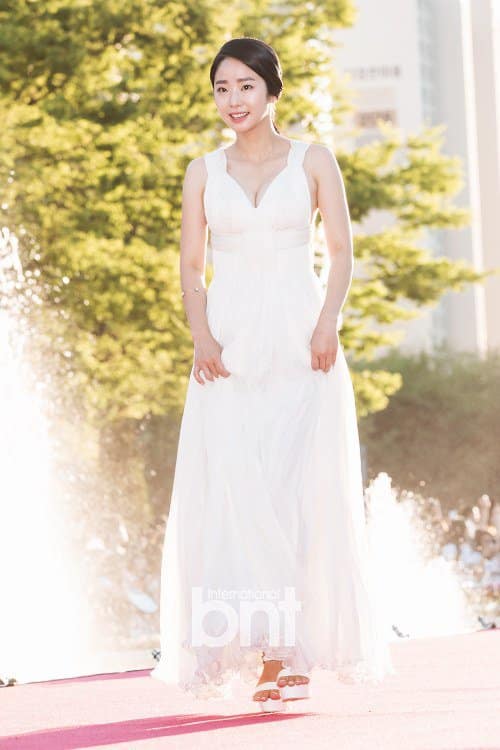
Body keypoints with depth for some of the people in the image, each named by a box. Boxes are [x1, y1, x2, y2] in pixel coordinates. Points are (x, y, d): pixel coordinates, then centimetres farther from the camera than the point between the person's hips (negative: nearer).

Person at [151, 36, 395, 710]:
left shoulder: (313, 161, 7)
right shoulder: (204, 172, 11)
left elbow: (341, 252, 3)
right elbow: (191, 265, 9)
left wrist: (327, 324, -13)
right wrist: (201, 335, -7)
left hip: (299, 343, -1)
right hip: (230, 345, 2)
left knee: (304, 490, -6)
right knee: (235, 494, -8)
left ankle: (301, 647, 1)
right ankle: (271, 654, -7)